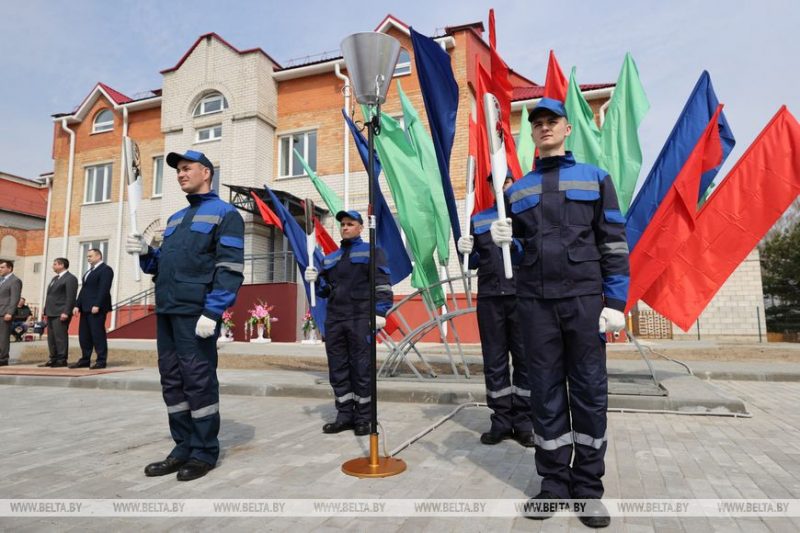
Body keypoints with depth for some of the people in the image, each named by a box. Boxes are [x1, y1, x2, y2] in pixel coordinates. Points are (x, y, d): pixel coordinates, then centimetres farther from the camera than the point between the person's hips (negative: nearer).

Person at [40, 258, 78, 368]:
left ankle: (62, 360, -4)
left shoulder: (70, 278, -8)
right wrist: (46, 311, 16)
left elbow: (70, 297, -16)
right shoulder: (54, 278, 22)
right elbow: (50, 296, 22)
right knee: (51, 337, 9)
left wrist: (66, 312, -22)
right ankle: (53, 359, 13)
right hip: (51, 313, 9)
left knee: (60, 336, -8)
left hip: (61, 313, -9)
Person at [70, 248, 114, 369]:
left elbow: (104, 289, -16)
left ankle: (101, 361, -2)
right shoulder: (89, 271, 24)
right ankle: (85, 360, 15)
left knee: (98, 334, -7)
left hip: (97, 308, -9)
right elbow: (84, 289, 21)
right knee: (84, 335, 9)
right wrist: (77, 305, 13)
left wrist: (97, 305, -22)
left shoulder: (105, 269, -6)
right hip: (86, 308, 9)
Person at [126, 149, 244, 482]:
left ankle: (205, 452, 9)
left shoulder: (224, 213, -2)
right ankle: (183, 448, 22)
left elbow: (230, 268, -13)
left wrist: (212, 313, -21)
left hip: (196, 311, -8)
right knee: (172, 380, 11)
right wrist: (144, 252, 4)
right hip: (165, 310, 8)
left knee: (198, 380, -3)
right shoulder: (175, 218, 24)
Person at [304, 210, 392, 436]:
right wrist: (315, 280, 3)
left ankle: (363, 418, 7)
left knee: (361, 369, -3)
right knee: (338, 369, 7)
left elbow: (382, 284, -4)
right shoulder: (330, 258, 23)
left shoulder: (372, 252, 6)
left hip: (361, 319, -6)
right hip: (334, 319, 6)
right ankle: (345, 415, 18)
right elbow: (325, 290, 25)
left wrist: (380, 312, -16)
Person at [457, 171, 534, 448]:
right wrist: (465, 251, -4)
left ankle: (523, 421, 12)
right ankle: (501, 421, 15)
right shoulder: (478, 220, 16)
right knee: (494, 361, 5)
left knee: (525, 359, 2)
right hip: (489, 297, 2)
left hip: (522, 296, -2)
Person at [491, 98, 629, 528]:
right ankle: (554, 482, 18)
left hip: (584, 298, -2)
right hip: (535, 301, 2)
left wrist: (615, 301, -7)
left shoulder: (594, 177, 8)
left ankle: (589, 486, 17)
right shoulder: (517, 190, 15)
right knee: (546, 392, 6)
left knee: (589, 391, 3)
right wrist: (503, 237, -4)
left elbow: (613, 243, 2)